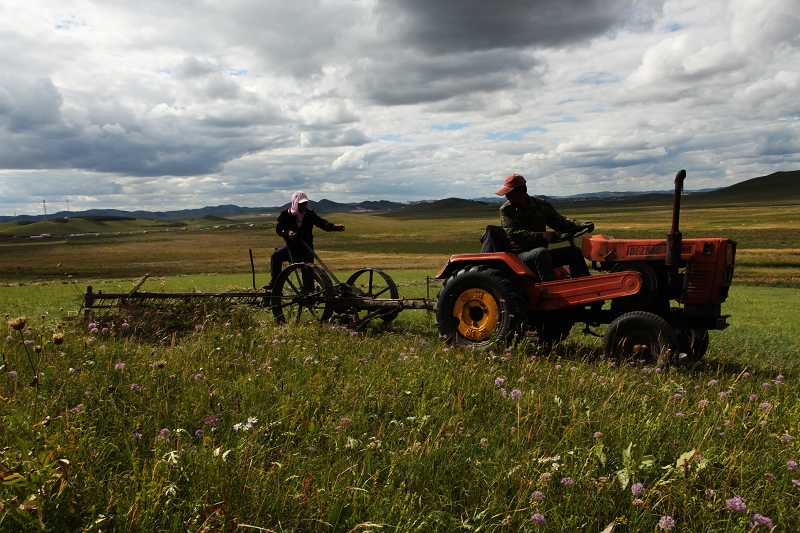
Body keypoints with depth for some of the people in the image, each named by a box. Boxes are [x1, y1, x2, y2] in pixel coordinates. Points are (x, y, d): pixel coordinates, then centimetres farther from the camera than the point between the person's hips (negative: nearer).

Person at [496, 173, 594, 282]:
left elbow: (559, 222, 13)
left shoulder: (541, 205, 7)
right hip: (519, 255, -5)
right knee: (542, 252, -34)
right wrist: (542, 236, -32)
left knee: (573, 252, -9)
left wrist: (581, 225, -5)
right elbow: (513, 233, -20)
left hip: (540, 254, 5)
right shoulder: (506, 209, -6)